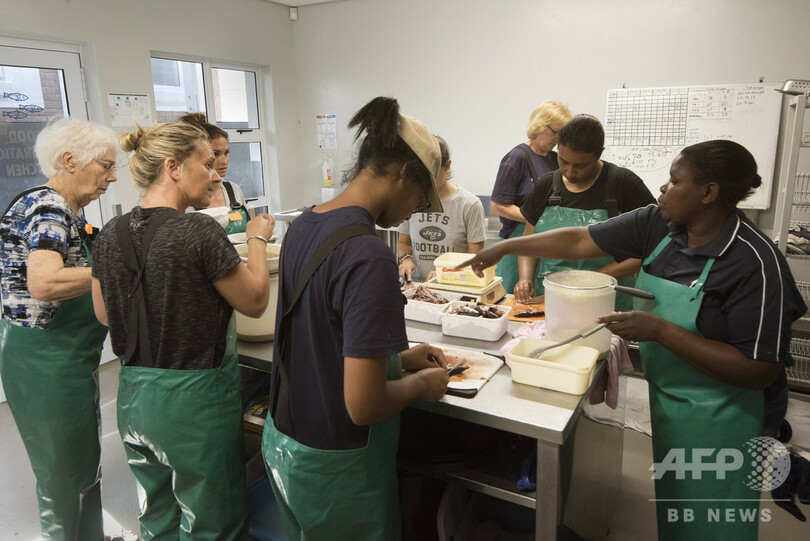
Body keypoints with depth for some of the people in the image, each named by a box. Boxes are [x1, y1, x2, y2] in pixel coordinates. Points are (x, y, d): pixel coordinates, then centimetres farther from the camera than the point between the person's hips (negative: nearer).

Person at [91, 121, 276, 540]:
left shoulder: (111, 234, -1)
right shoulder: (199, 231, -21)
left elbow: (103, 313, 12)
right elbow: (255, 301, -10)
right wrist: (257, 239, 2)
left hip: (134, 394, 7)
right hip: (194, 396, -6)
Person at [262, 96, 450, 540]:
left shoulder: (302, 226, -2)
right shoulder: (369, 257, -29)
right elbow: (363, 405, -28)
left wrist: (399, 358, 9)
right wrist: (423, 383, -9)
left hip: (281, 440, 8)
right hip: (333, 465, -8)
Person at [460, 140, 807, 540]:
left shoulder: (756, 263, -24)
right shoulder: (658, 224, -7)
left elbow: (759, 372, -24)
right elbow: (579, 241, -2)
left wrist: (660, 330, -30)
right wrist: (504, 248, -3)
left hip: (715, 419, -5)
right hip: (662, 398, 5)